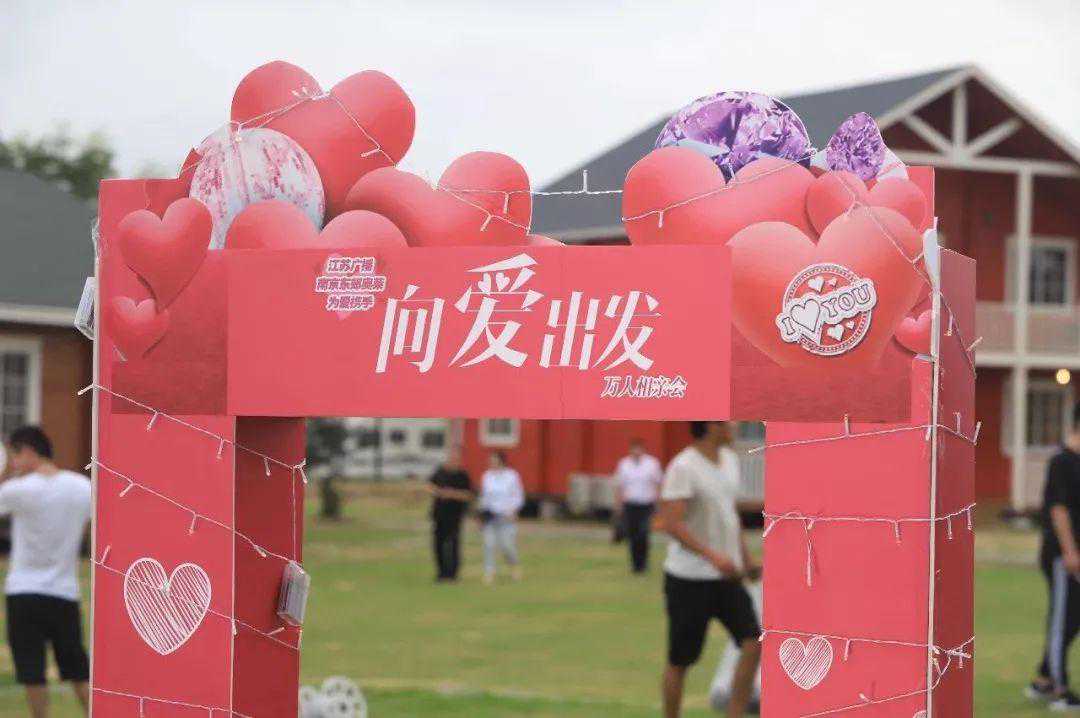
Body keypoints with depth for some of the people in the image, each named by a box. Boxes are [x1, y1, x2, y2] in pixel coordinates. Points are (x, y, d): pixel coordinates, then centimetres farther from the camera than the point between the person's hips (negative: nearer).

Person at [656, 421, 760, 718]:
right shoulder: (682, 468, -16)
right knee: (680, 661, 4)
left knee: (753, 644, -7)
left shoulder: (729, 460, 9)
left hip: (726, 576, 7)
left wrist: (745, 558, 20)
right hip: (689, 579, -7)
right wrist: (713, 556, -31)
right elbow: (670, 523, -24)